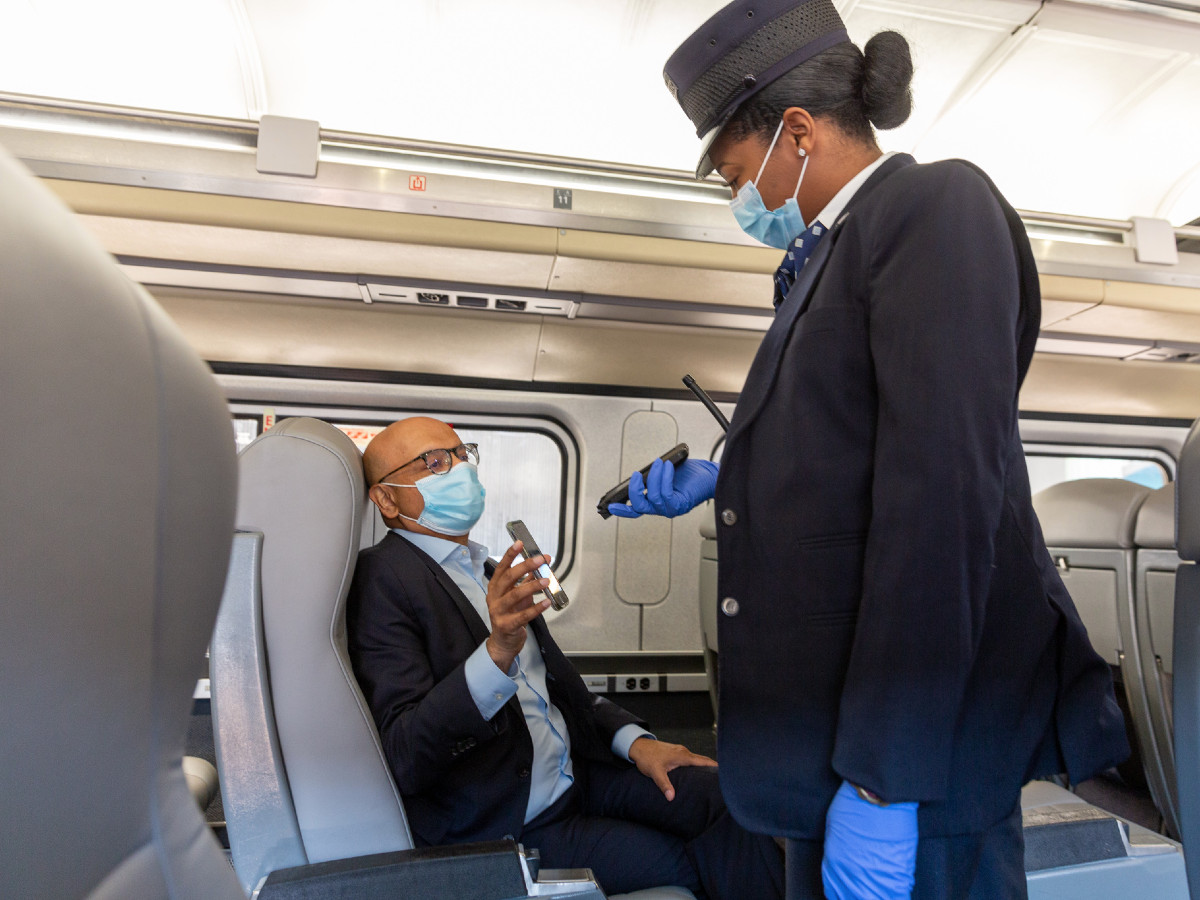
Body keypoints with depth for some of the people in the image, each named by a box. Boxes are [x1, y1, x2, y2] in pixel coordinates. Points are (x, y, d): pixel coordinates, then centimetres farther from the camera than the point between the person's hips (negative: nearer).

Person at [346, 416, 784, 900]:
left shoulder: (483, 567, 12)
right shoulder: (382, 578, -13)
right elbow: (404, 759, -23)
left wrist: (634, 740, 1)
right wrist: (497, 650, -38)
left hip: (575, 773, 7)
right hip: (509, 826, -6)